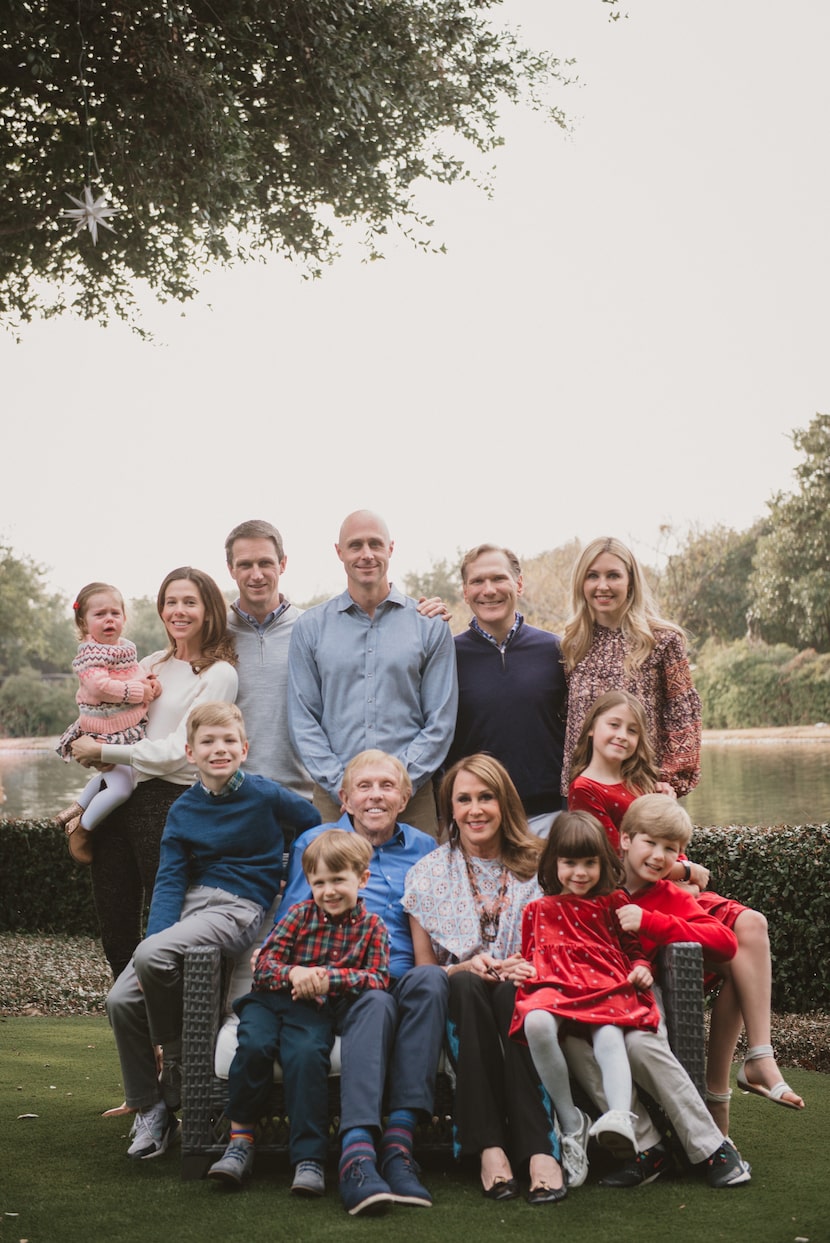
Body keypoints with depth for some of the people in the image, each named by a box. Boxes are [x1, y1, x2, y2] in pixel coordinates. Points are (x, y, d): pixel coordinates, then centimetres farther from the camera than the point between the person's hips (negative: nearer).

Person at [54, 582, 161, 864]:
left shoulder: (127, 648, 7)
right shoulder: (90, 653, -18)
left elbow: (137, 676, 20)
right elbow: (101, 686, -31)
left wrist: (151, 684, -3)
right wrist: (138, 691, -24)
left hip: (129, 731, 9)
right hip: (106, 733, -9)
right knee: (122, 786, -14)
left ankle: (77, 808, 37)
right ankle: (81, 828, 2)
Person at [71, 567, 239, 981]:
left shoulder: (218, 675, -5)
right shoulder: (151, 665, 16)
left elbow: (176, 753, -12)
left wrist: (101, 751, -9)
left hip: (168, 803, -6)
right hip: (118, 798, 7)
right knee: (115, 931, 9)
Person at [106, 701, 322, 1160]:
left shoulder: (265, 795, -3)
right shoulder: (182, 811, 7)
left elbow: (320, 827, 8)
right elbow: (170, 882, 2)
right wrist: (156, 936, -15)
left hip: (240, 907, -5)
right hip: (190, 903, 5)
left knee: (151, 955, -31)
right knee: (121, 1000, -12)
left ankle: (177, 1069, -8)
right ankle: (150, 1111, 6)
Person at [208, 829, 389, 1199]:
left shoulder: (371, 926, 7)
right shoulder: (300, 915, 7)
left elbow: (378, 979, -5)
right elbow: (263, 964, 0)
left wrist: (329, 978, -19)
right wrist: (293, 973, -23)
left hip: (318, 1010, -1)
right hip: (271, 999, 2)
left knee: (306, 1054, -32)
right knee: (254, 1045, -29)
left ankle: (309, 1159, -23)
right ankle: (240, 1141, -12)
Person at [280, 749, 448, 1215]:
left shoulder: (423, 848, 22)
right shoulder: (314, 842, 16)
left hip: (403, 977, 2)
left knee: (430, 979, -35)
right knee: (375, 1002, -38)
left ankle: (399, 1138, -38)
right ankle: (357, 1153, -49)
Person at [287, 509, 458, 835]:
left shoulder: (430, 625, 5)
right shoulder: (310, 627, 8)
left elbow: (440, 722, 2)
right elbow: (303, 720, 4)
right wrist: (340, 784, -8)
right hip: (334, 797, 1)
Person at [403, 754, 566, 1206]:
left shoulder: (538, 866, 7)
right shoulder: (427, 874, 8)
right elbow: (423, 972, 7)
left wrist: (534, 969, -14)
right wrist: (466, 969, -13)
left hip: (525, 999, 0)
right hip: (458, 1007, 0)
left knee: (511, 992, -35)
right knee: (466, 985, -34)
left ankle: (540, 1149, -43)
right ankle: (489, 1147, -39)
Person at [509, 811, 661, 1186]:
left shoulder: (613, 903, 21)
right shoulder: (539, 910, 24)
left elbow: (633, 946, 26)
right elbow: (531, 957, 29)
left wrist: (640, 968, 4)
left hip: (607, 987, 0)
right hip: (556, 987, 0)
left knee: (609, 1037, -37)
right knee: (536, 1023, -37)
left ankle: (620, 1117, -58)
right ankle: (572, 1123, -26)